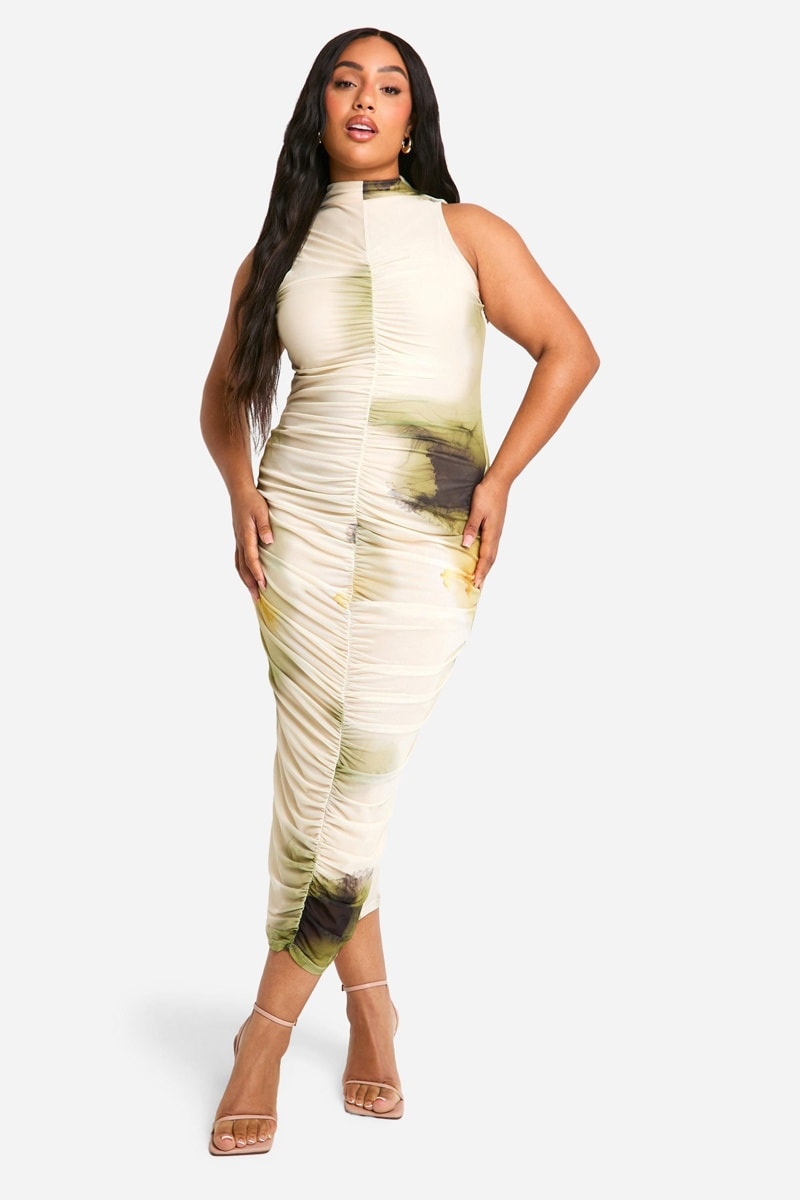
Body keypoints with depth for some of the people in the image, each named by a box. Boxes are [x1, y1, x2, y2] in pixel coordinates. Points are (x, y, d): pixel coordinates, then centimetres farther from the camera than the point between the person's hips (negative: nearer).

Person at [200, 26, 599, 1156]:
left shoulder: (467, 234, 7)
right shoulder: (278, 255, 13)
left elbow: (570, 348, 6)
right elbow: (227, 393, 22)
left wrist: (500, 479, -3)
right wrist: (242, 490, 5)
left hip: (427, 541, -2)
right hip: (302, 522, 2)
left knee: (353, 784, -5)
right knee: (314, 778, 0)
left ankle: (268, 1030, 9)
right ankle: (372, 1008, 18)